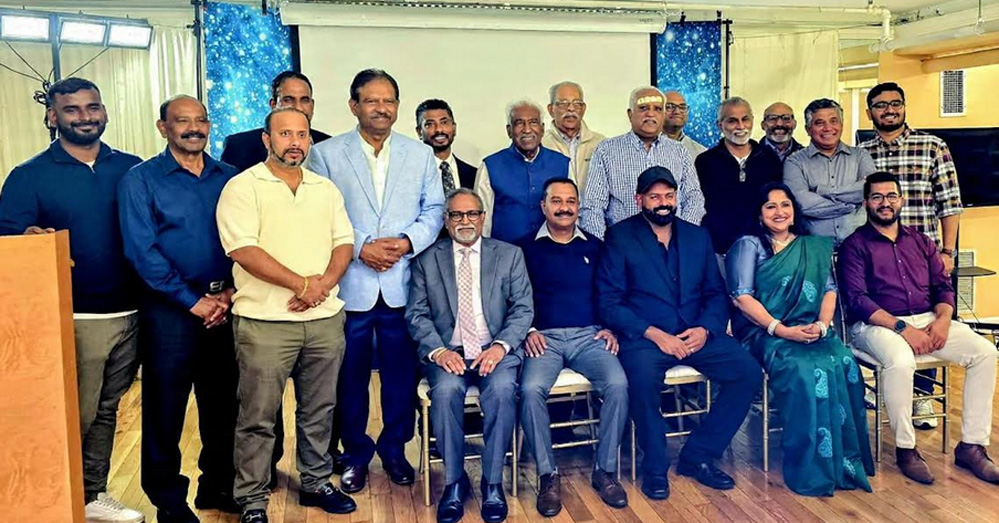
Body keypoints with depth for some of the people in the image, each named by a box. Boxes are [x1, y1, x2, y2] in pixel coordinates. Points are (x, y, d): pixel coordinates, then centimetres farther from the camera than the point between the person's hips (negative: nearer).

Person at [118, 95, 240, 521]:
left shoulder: (230, 178, 8)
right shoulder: (140, 180, -2)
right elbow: (141, 251, -10)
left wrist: (230, 292, -9)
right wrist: (194, 301, -13)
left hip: (226, 306, 3)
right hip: (170, 309, -3)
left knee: (222, 404, 12)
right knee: (165, 408, 4)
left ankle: (218, 486, 30)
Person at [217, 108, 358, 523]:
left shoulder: (326, 189, 13)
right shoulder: (243, 187, -4)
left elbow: (344, 243, 9)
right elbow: (243, 249, -14)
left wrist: (323, 284, -10)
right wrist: (301, 284, -15)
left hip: (325, 318, 5)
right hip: (265, 322, -4)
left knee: (319, 410, 15)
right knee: (258, 417, 4)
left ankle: (316, 484, 32)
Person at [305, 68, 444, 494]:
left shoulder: (421, 154, 9)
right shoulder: (325, 154, 2)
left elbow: (434, 210, 5)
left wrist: (408, 241, -12)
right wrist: (359, 248, -14)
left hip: (403, 285, 2)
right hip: (349, 284, -1)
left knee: (401, 374, 10)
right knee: (351, 376, 10)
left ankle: (394, 449, 30)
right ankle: (355, 454, 28)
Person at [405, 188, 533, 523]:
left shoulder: (509, 255, 11)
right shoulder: (427, 260, 11)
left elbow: (523, 309, 4)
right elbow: (417, 314, 4)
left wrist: (501, 346, -13)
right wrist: (438, 350, -13)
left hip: (496, 350, 0)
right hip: (447, 352, 0)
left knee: (502, 389, -31)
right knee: (445, 391, -30)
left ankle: (493, 482, -12)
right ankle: (455, 480, -9)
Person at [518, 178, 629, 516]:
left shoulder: (594, 247, 17)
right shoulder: (527, 249, 11)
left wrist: (610, 328, 0)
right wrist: (528, 331, -7)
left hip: (589, 336, 2)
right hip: (544, 337, -1)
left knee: (618, 384, -27)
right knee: (531, 389, -31)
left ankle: (605, 470, -9)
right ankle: (548, 474, -13)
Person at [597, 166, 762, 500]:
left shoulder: (697, 236, 16)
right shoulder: (620, 237, 1)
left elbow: (716, 293, 13)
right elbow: (609, 302, -6)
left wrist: (705, 329, -8)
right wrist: (655, 334, -16)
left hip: (697, 334, 5)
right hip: (644, 336, -4)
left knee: (749, 372, -17)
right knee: (642, 378, -35)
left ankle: (698, 456, 0)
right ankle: (654, 466, -9)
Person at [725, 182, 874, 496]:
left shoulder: (815, 247, 21)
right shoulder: (748, 245, 5)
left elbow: (830, 290, 12)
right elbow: (742, 297, -6)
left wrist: (822, 324, -9)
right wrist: (780, 329, -16)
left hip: (812, 331, 4)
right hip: (763, 332, -4)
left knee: (845, 363, -28)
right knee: (805, 370, -33)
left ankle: (846, 460, -19)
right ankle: (813, 469, -23)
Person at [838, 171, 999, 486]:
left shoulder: (920, 242, 19)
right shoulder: (855, 245, 1)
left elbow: (943, 286, 14)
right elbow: (856, 298, -11)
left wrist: (942, 320, -8)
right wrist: (903, 328, -20)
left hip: (928, 320, 6)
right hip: (877, 325, -6)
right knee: (900, 361, -36)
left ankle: (972, 446, -7)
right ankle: (905, 449, -17)